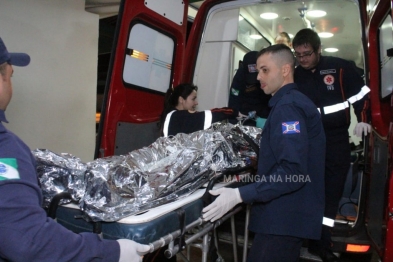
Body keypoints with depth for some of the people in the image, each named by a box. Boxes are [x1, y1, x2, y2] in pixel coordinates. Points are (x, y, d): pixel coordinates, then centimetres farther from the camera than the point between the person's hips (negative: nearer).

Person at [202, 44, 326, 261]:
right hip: (289, 215, 10)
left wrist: (239, 195, -27)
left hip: (284, 219, -10)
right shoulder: (295, 102, 16)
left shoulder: (287, 107, -16)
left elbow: (292, 171, -26)